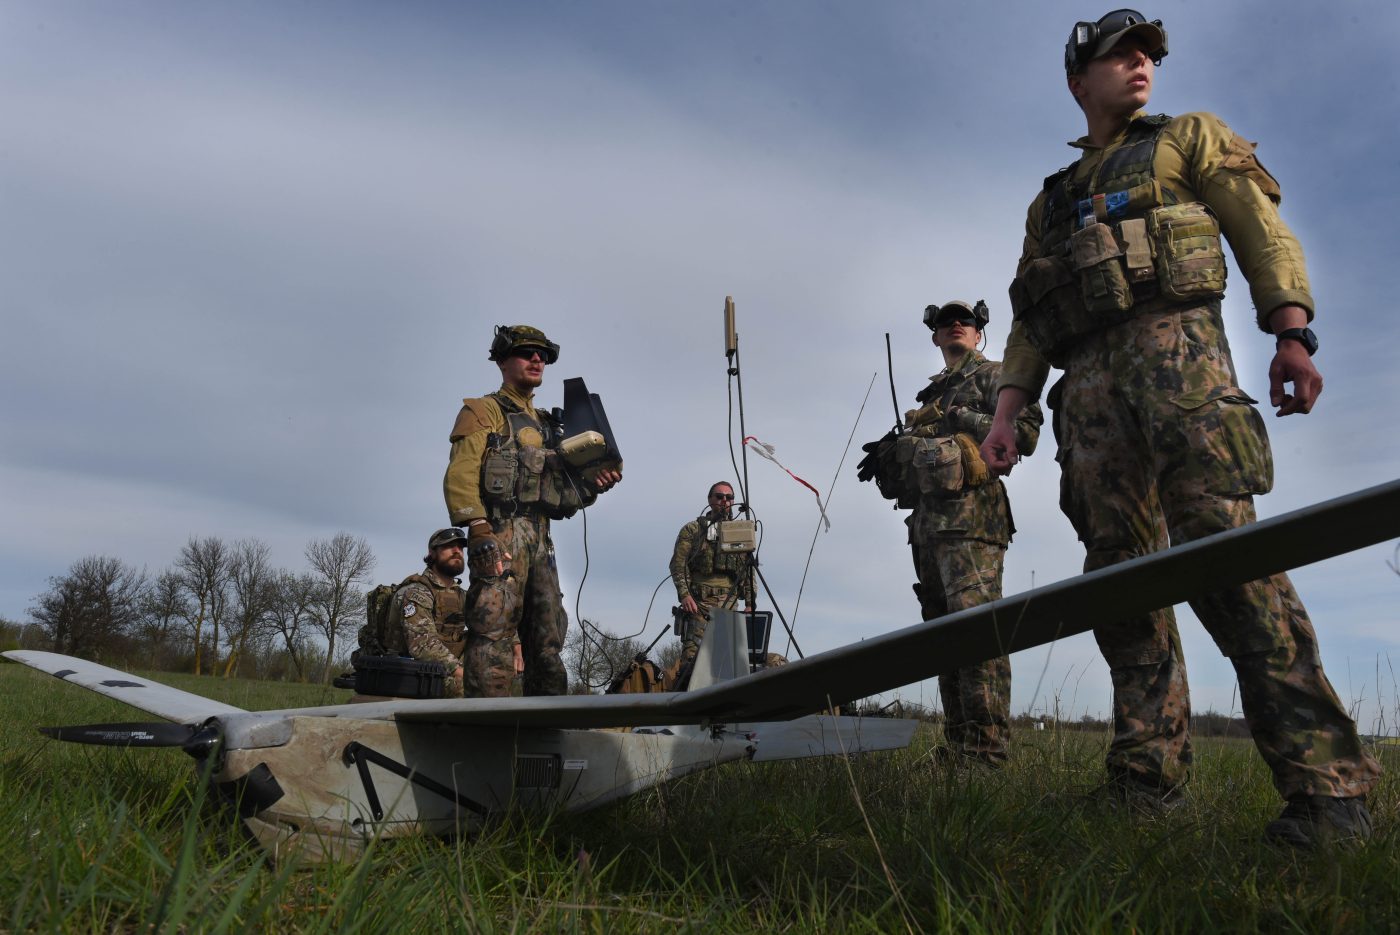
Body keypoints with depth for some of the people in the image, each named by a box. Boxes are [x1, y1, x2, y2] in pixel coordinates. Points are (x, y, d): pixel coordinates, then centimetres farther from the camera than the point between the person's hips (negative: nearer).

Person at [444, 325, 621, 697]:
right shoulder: (482, 411, 7)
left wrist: (591, 482, 3)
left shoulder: (547, 425, 27)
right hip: (500, 534, -7)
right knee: (494, 635, -15)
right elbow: (460, 474, -8)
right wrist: (480, 531, -21)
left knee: (547, 644, 6)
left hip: (539, 541, 7)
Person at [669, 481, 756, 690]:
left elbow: (748, 570, 17)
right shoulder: (692, 529, 8)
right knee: (692, 653, -13)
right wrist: (684, 594, -13)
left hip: (729, 603, 4)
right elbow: (678, 564, 0)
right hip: (699, 601, -4)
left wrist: (749, 602, 8)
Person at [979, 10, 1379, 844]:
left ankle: (1327, 784, -17)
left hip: (1176, 346, -4)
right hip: (1089, 385, 4)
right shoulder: (1051, 202, 29)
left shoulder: (1191, 138, 21)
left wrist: (1292, 335, -9)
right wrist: (1006, 415, 9)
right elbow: (1029, 322, 22)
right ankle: (1148, 784, -1)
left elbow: (1265, 233, 8)